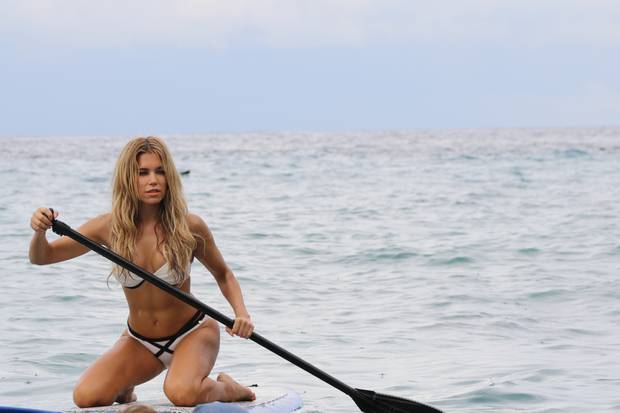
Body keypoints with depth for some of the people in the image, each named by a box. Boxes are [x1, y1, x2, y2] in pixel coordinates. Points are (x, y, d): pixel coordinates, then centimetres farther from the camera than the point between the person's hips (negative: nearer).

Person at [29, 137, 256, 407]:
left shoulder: (189, 227, -15)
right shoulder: (110, 227, -11)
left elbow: (223, 275, 2)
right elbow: (41, 257, -4)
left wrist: (241, 313, -16)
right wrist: (40, 231, -27)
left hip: (191, 334, -3)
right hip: (139, 342, 3)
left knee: (182, 393, -34)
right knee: (86, 397, -19)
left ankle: (228, 389, 1)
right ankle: (124, 392, 17)